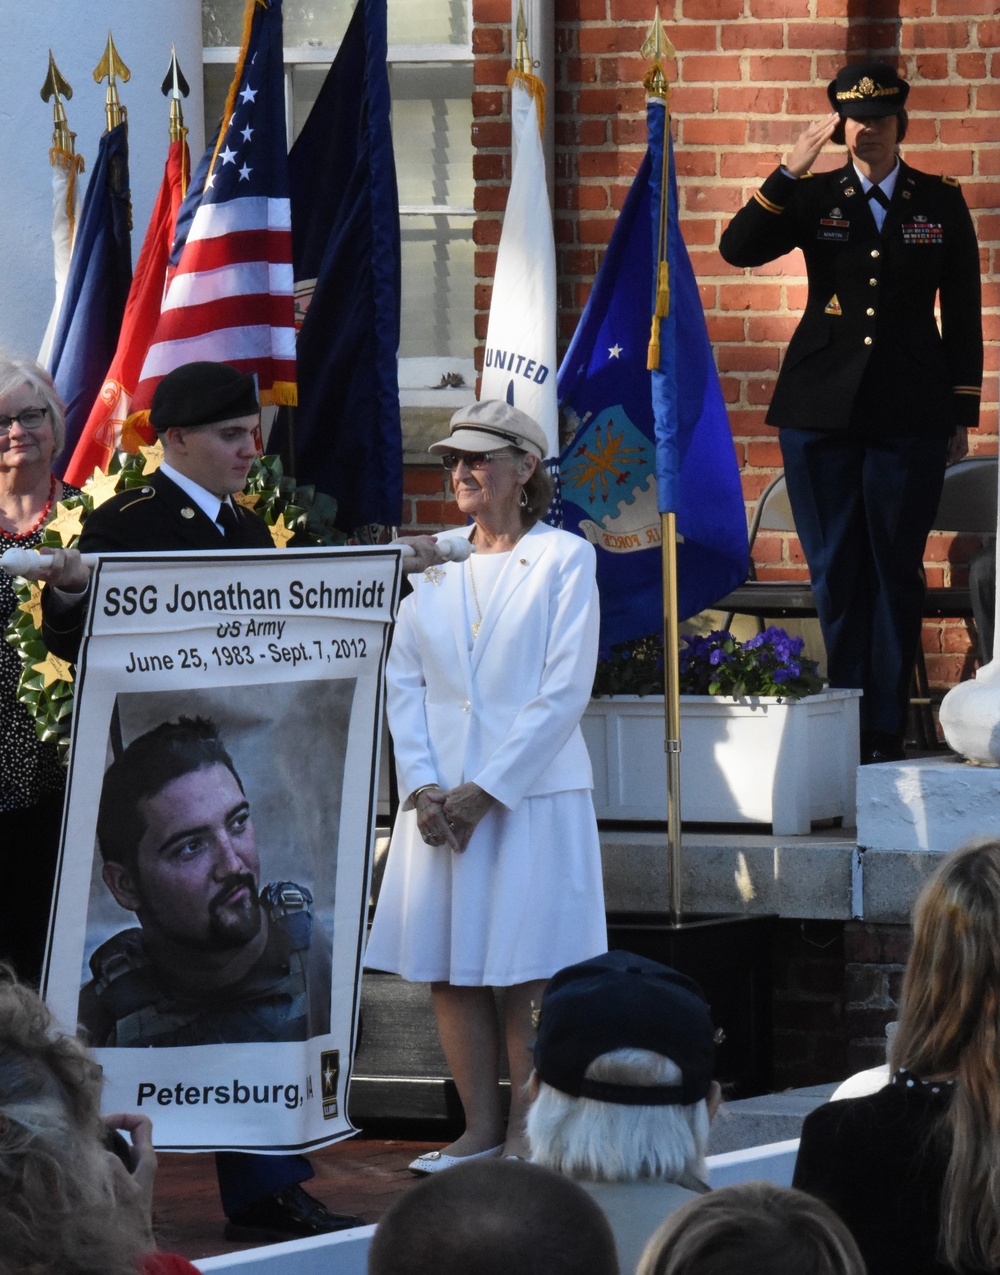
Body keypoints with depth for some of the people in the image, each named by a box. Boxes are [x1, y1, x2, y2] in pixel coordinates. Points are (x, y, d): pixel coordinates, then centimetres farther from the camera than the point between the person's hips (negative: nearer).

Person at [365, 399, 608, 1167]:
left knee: (526, 975, -5)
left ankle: (528, 1136, 0)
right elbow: (403, 681, 9)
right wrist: (423, 787, -6)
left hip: (532, 795, -5)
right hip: (440, 800, 5)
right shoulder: (434, 569, 13)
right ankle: (480, 1131, 9)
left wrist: (486, 790, -13)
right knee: (450, 973, 3)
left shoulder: (563, 559, -2)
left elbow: (566, 690, -8)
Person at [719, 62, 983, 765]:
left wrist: (962, 415, 6)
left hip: (909, 415, -1)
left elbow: (963, 313, 9)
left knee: (896, 572, 1)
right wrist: (791, 172, -17)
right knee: (835, 573, 2)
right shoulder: (814, 197, 6)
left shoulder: (942, 202, 7)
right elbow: (738, 248, -9)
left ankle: (887, 729, 6)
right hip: (822, 411, 1)